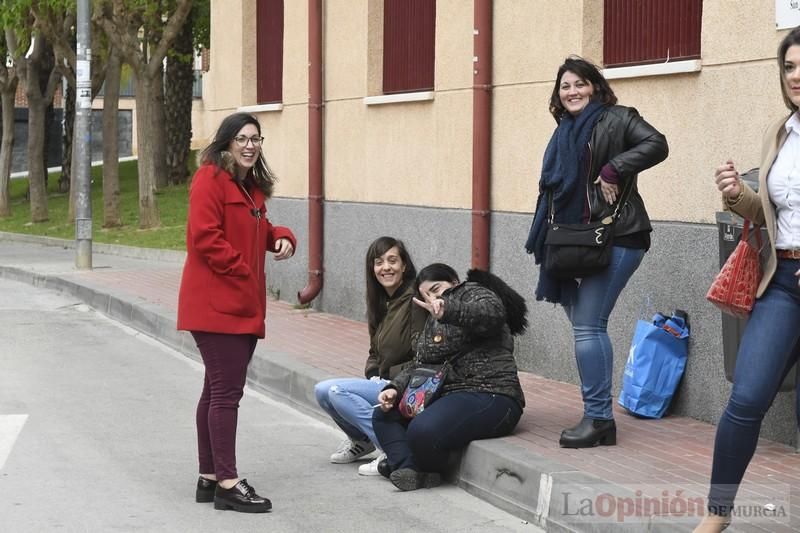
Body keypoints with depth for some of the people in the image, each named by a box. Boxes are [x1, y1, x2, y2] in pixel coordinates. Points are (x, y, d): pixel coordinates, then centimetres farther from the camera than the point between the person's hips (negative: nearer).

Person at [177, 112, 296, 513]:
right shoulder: (210, 179, -10)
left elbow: (257, 231, 28)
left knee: (217, 390, 13)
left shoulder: (252, 186, 17)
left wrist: (281, 236, 6)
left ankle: (209, 478, 21)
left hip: (245, 305, 10)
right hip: (215, 303, -10)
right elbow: (205, 237, -19)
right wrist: (243, 269, -15)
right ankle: (228, 484, -8)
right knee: (226, 392, -10)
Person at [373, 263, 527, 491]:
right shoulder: (433, 323, 26)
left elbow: (492, 313, -24)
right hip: (448, 394, 10)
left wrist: (448, 310, -37)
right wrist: (395, 389, 5)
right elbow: (419, 365, 23)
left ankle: (429, 470, -1)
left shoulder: (472, 293, 0)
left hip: (489, 397, -10)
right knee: (383, 415, 6)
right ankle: (411, 470, -14)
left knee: (423, 431, -32)